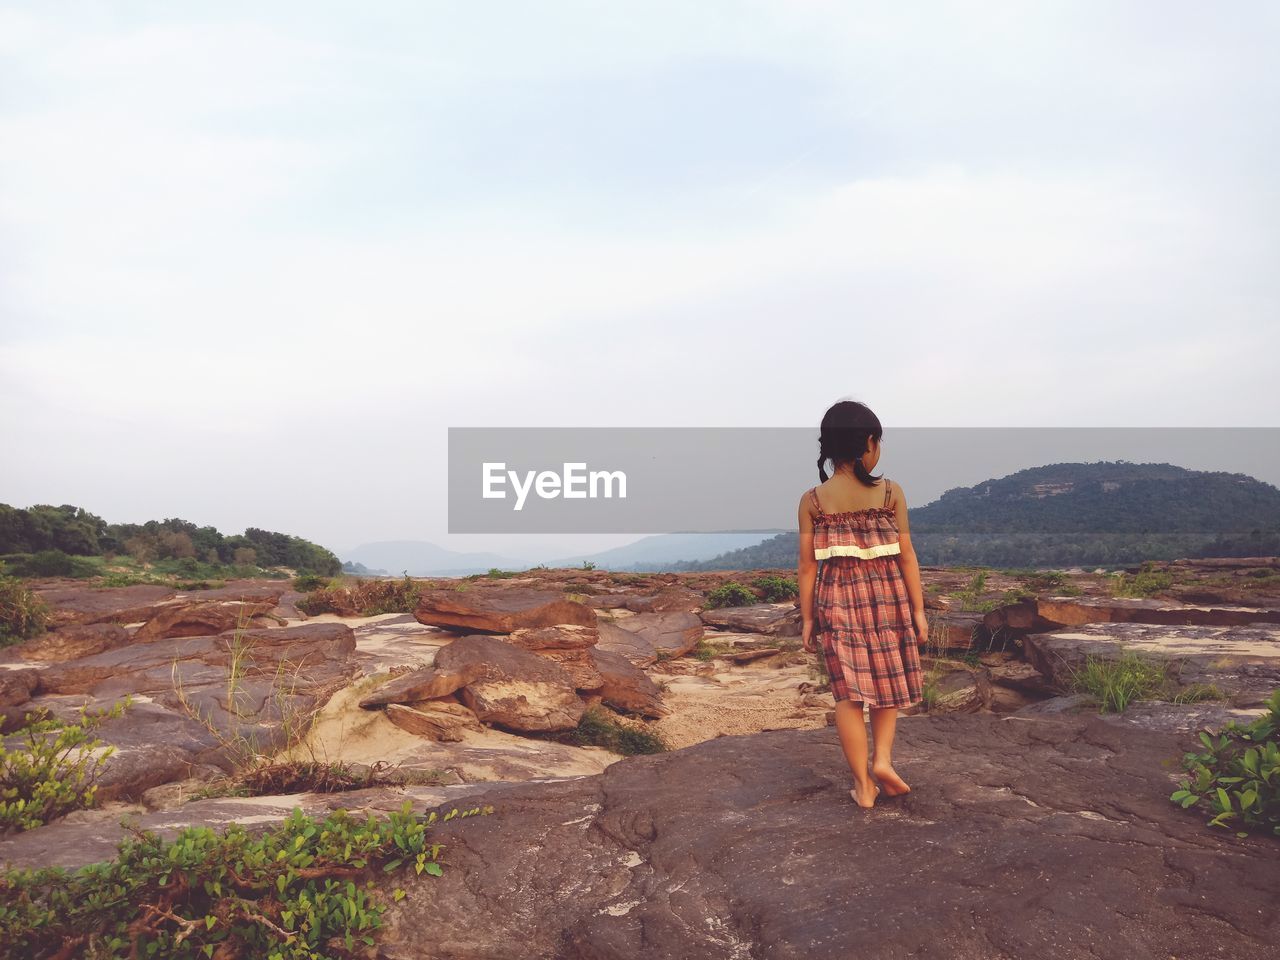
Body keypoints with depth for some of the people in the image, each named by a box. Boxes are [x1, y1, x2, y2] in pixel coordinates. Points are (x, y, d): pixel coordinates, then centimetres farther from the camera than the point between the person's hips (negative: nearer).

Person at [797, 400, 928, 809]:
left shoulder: (812, 500, -3)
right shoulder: (890, 492, -5)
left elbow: (808, 564, -2)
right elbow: (906, 556, -2)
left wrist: (807, 618, 5)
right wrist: (918, 610, 5)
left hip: (836, 599, 0)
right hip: (887, 595, 0)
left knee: (850, 690, 7)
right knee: (888, 680, 20)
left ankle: (863, 784, 13)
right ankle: (883, 757, 6)